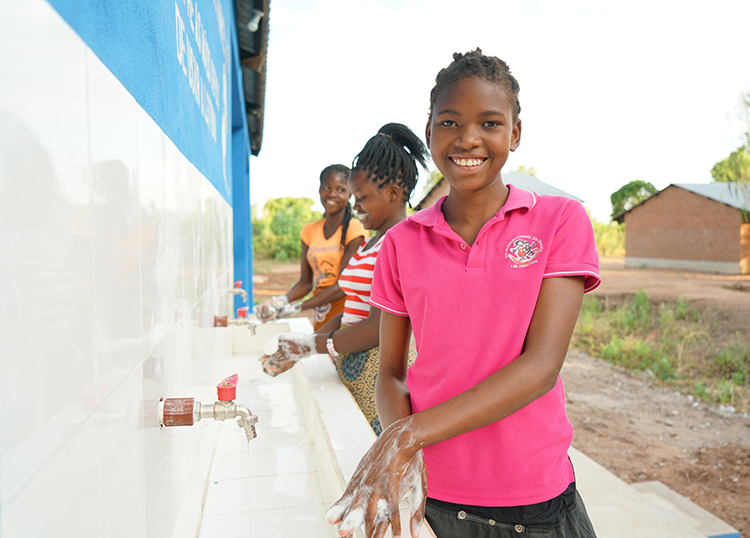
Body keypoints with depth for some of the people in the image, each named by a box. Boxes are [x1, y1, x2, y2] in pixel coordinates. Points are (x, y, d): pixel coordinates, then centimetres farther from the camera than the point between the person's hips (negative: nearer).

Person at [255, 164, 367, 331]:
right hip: (319, 318, 4)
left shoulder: (355, 230, -6)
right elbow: (306, 281, 10)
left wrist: (298, 308, -17)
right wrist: (283, 299, -10)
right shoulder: (310, 231, 11)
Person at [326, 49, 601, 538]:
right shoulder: (402, 243, -1)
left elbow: (541, 366, -16)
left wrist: (408, 437, -23)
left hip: (534, 498, -1)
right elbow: (391, 373, 2)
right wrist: (404, 462, -18)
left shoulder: (561, 221, -8)